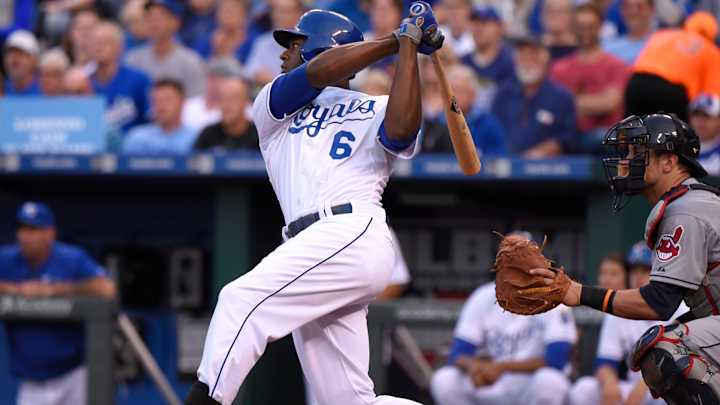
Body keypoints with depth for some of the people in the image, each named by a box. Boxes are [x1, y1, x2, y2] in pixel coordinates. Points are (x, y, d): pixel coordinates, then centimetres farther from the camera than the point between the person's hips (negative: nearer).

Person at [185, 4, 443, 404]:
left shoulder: (374, 111, 14)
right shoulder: (272, 105, 26)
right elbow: (320, 71, 7)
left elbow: (401, 129, -11)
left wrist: (407, 47, -7)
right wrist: (394, 40, 8)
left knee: (242, 300, -23)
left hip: (354, 234, -6)